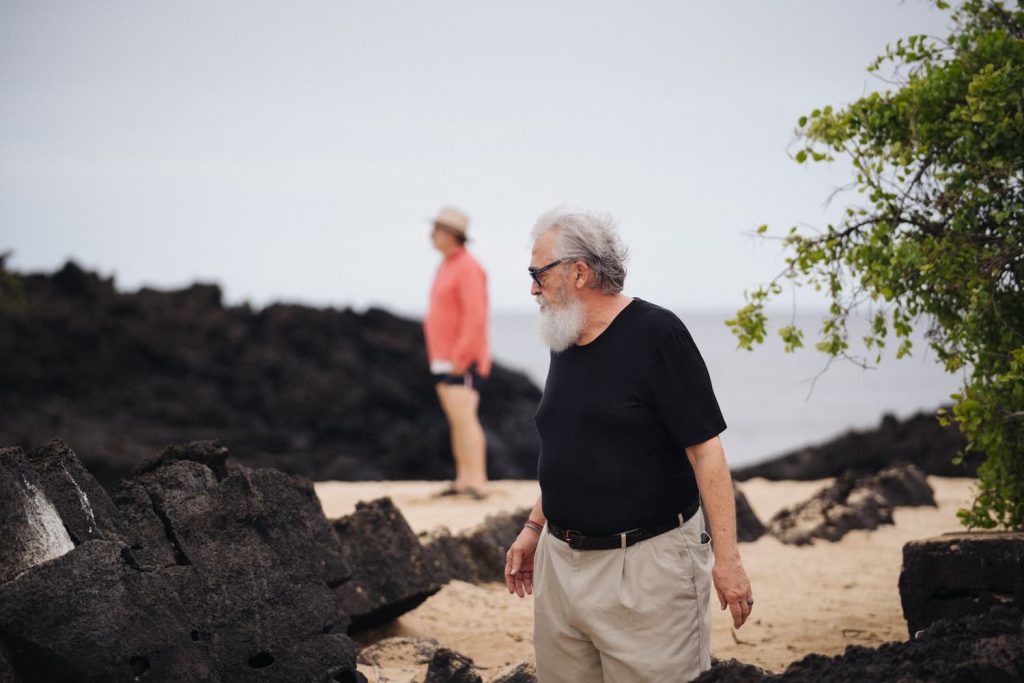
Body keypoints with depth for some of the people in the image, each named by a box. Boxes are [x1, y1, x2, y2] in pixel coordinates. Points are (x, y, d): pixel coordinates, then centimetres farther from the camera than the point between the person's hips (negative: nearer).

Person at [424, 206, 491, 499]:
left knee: (463, 417, -16)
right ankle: (464, 480, 14)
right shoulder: (448, 266, 16)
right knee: (456, 419, 10)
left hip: (465, 361, -10)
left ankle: (478, 483, -18)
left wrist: (460, 359, -24)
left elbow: (475, 318, -23)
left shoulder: (468, 268, -16)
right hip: (445, 360, 10)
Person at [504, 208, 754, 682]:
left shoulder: (656, 334, -11)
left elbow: (705, 450, -14)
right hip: (561, 561, 7)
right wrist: (534, 528, 19)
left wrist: (726, 558, -17)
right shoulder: (565, 344, 12)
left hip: (645, 564, -7)